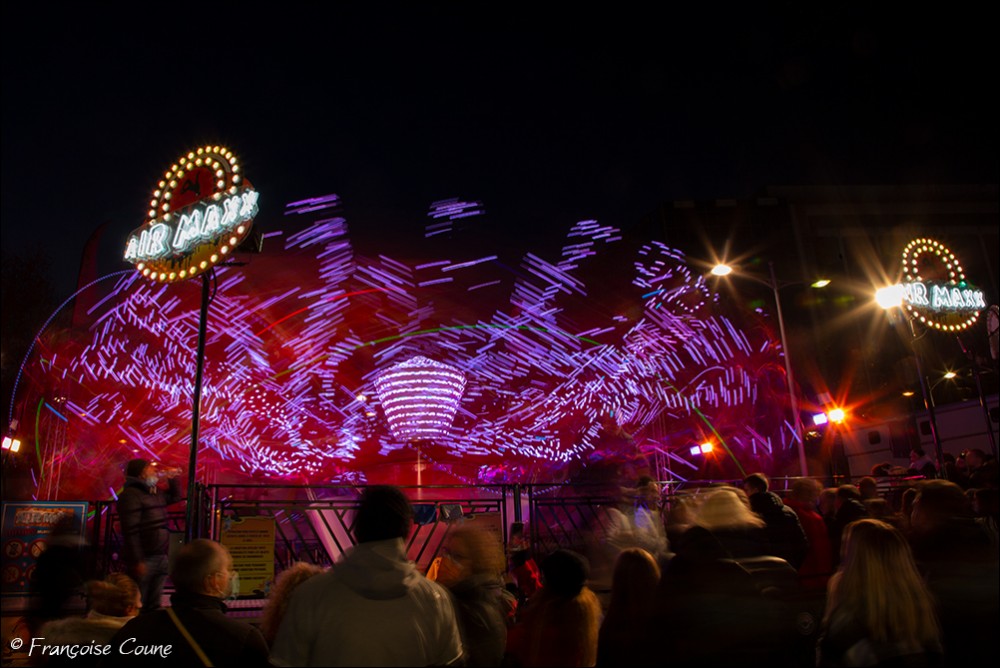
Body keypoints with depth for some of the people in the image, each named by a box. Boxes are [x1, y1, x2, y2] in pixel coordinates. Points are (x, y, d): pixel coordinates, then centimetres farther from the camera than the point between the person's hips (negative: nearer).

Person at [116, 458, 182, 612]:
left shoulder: (155, 493, 15)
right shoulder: (131, 495, -12)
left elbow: (175, 497, 36)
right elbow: (130, 532, -19)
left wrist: (172, 479, 18)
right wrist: (137, 561, -23)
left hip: (161, 558, 8)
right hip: (144, 559, -8)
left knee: (153, 606, 12)